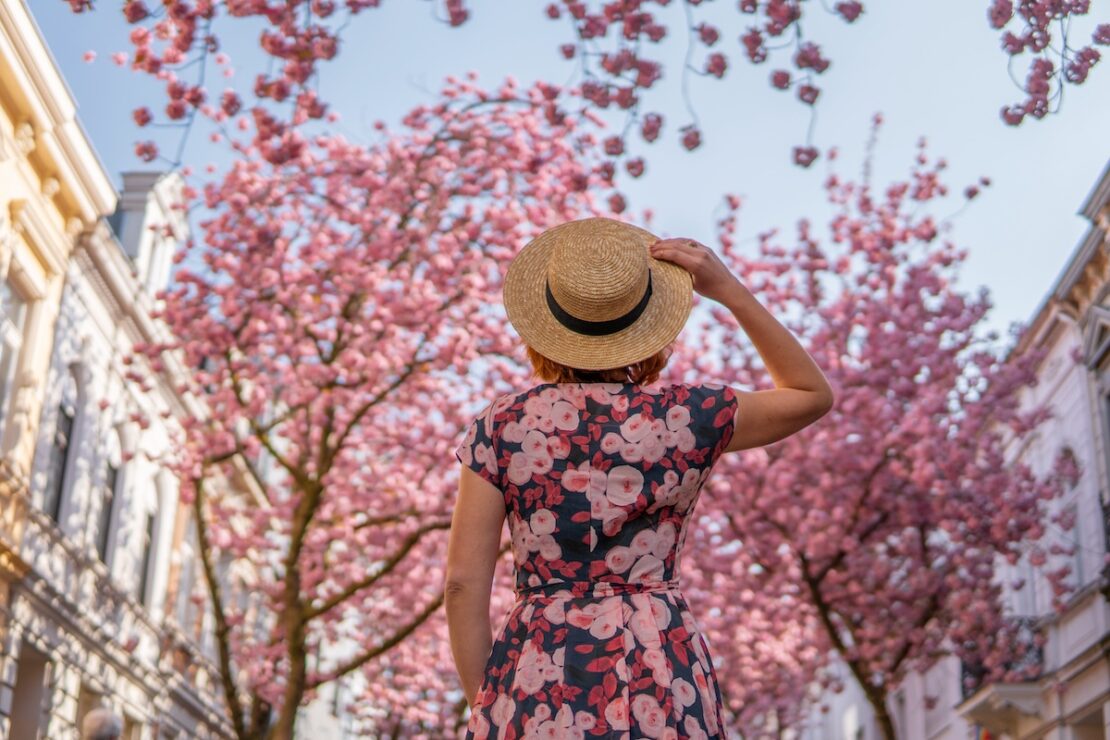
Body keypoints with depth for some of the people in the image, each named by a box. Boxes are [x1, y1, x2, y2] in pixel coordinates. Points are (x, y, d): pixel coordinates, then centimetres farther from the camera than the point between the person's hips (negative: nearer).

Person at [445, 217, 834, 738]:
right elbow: (814, 395, 13)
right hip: (658, 686, -1)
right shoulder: (687, 417, -4)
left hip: (535, 685, 1)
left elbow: (463, 581, -4)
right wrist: (729, 291, 7)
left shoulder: (502, 427, -2)